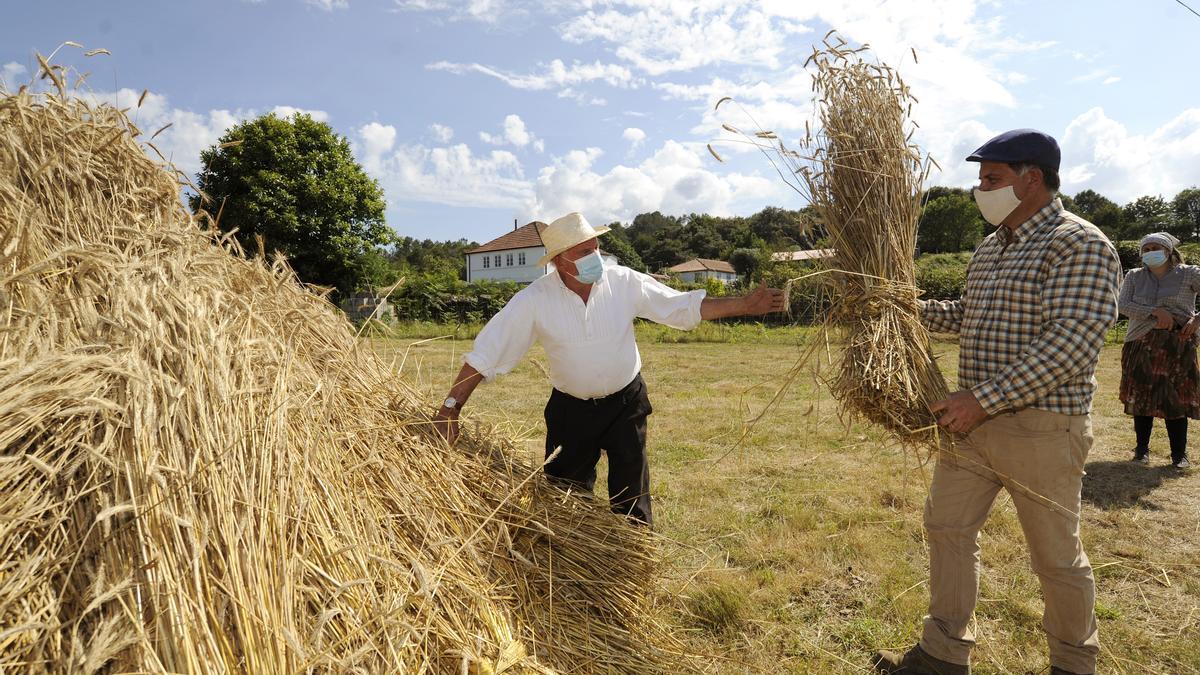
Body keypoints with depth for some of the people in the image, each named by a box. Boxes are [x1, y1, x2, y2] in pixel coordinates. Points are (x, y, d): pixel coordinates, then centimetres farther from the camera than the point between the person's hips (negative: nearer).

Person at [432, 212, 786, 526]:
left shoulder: (625, 282, -15)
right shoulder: (534, 300, -19)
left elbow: (683, 306, -8)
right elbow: (485, 354, -17)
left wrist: (745, 305, -14)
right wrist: (450, 408, -22)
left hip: (626, 402, 0)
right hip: (570, 409, 0)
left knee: (631, 498, 8)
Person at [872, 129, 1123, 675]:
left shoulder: (1080, 246, -14)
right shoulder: (990, 249, 13)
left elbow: (1070, 345, -24)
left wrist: (982, 398, -27)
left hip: (1040, 428, -8)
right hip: (971, 420, 8)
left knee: (1056, 558, 9)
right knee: (947, 528, 12)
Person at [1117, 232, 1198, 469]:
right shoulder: (1135, 276, 8)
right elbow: (1123, 305, -4)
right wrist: (1154, 311, -17)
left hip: (1177, 345, -2)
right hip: (1141, 345, 2)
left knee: (1176, 399, -1)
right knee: (1141, 397, 5)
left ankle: (1179, 454, 10)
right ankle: (1142, 449, 16)